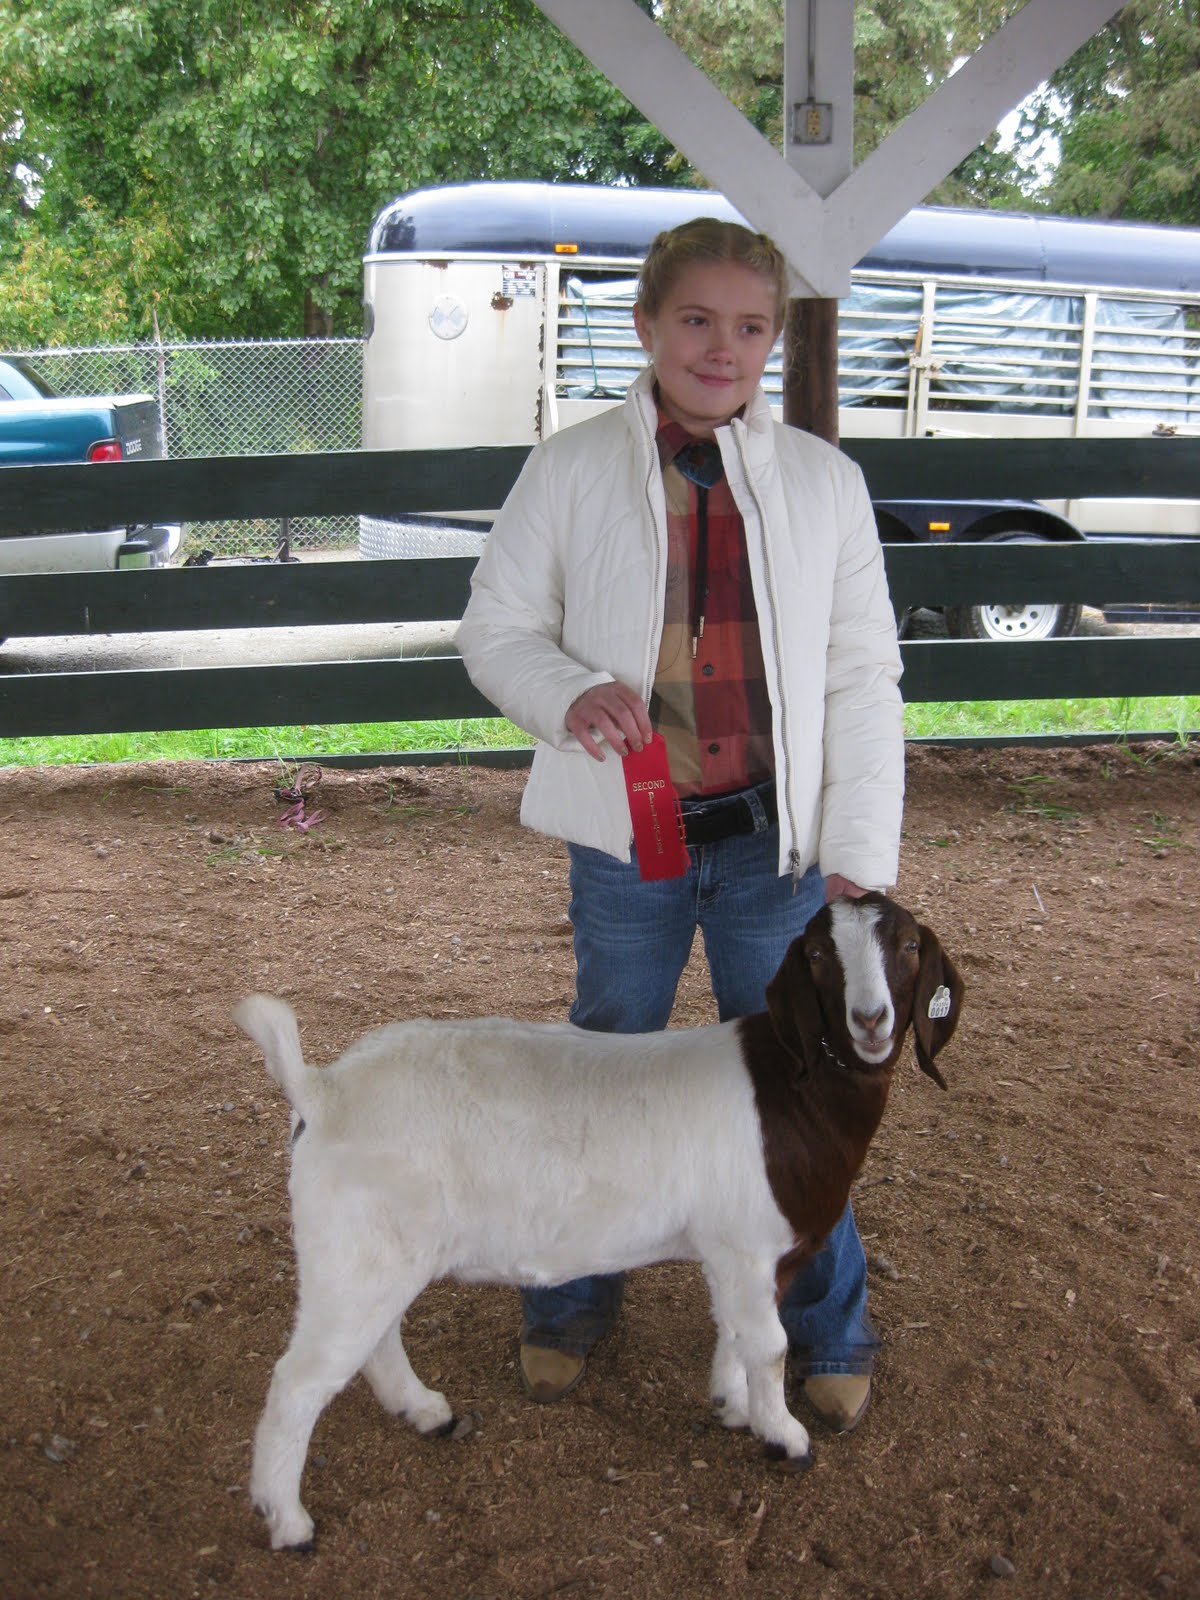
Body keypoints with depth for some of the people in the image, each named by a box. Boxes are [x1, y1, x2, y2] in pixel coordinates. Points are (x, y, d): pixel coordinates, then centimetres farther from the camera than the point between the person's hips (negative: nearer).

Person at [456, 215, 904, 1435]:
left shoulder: (823, 481, -1)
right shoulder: (571, 469, -3)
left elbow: (863, 679, 1)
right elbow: (494, 626, 1)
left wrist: (859, 855, -3)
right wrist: (569, 695, -22)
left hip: (774, 840, 0)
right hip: (626, 840, 0)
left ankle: (824, 1332, 34)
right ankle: (568, 1306, 40)